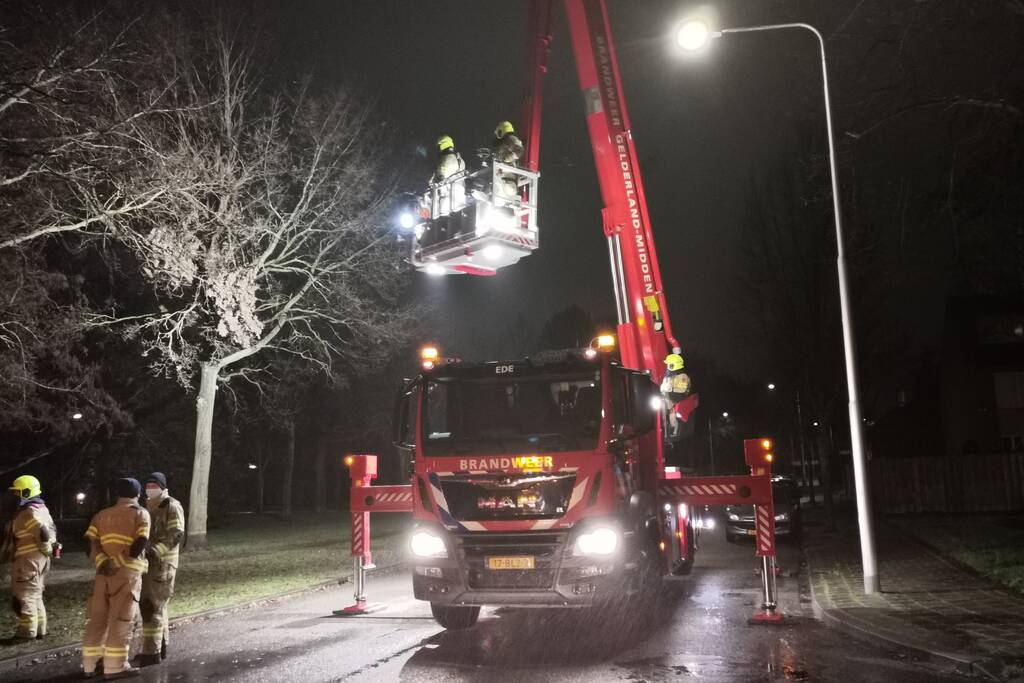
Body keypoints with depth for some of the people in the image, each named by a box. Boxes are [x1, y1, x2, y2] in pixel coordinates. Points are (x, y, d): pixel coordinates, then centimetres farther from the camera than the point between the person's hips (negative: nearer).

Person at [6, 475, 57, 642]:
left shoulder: (29, 513, -19)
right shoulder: (41, 509, 13)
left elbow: (43, 533, -27)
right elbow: (51, 530, 18)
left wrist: (45, 549, -12)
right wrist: (48, 548, 15)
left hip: (28, 559, -10)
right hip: (39, 558, 10)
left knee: (24, 595, -2)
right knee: (35, 594, 16)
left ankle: (27, 631, 2)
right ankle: (39, 628, 21)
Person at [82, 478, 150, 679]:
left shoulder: (101, 514, 16)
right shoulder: (140, 513, 1)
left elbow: (90, 541, 1)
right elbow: (141, 542, -15)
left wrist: (102, 562, -8)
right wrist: (123, 560, -8)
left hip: (104, 572, 5)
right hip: (127, 572, -5)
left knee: (97, 617, 13)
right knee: (121, 619, -1)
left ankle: (91, 664, 18)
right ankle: (115, 666, 1)